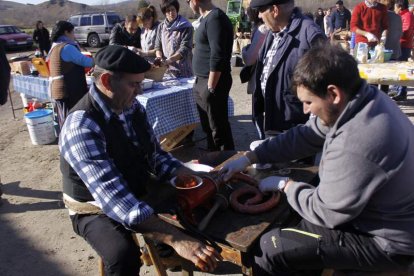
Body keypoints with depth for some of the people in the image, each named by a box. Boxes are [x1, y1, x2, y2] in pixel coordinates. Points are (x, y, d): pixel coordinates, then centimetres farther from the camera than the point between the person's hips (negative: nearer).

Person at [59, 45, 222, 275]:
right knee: (124, 256, -34)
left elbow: (156, 156, 0)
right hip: (98, 209, -6)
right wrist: (177, 240, -44)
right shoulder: (81, 127, -30)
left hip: (139, 190, 7)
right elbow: (115, 200, -38)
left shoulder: (133, 107, -8)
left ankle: (167, 252, 25)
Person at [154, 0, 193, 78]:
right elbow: (158, 46, 13)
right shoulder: (161, 26, 11)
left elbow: (185, 49, -12)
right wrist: (160, 58, -9)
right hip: (166, 70, 4)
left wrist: (168, 60, -23)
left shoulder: (186, 27, -3)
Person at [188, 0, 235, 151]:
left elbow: (218, 57, -22)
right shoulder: (207, 18, 14)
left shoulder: (215, 18, -15)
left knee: (219, 128, 0)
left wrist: (211, 87, -20)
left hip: (212, 82, -9)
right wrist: (201, 83, 17)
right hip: (201, 82, 9)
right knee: (207, 126, 17)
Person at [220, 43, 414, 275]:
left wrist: (285, 185, -7)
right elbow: (305, 136, 2)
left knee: (271, 247, -8)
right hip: (377, 216, 9)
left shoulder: (357, 143, -37)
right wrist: (249, 158, 0)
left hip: (385, 241, -8)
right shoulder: (364, 100, -7)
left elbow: (326, 213, -24)